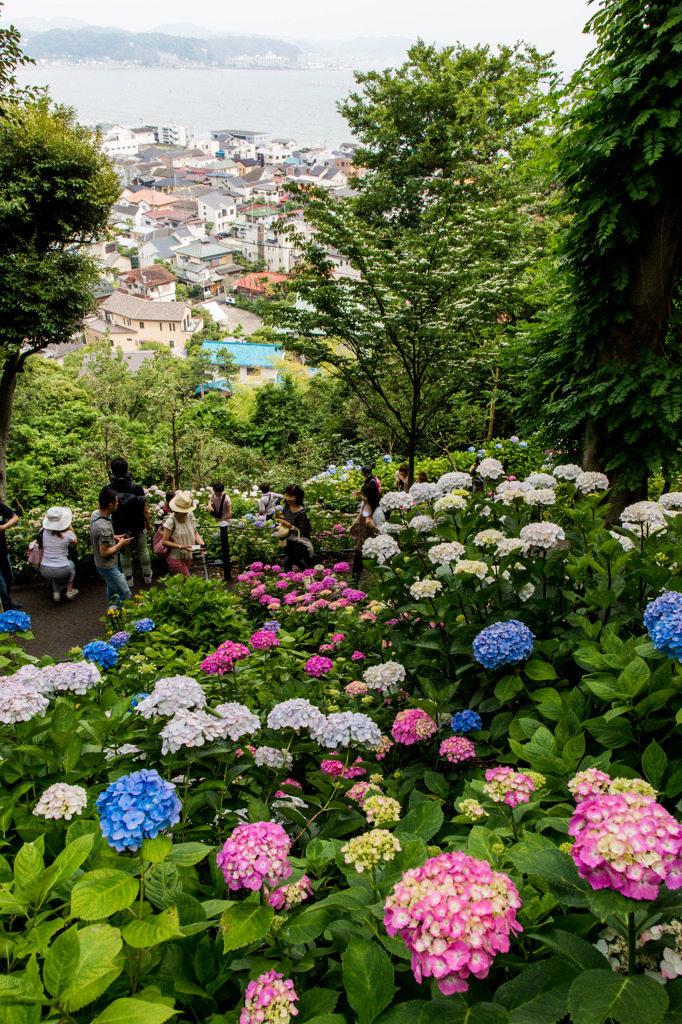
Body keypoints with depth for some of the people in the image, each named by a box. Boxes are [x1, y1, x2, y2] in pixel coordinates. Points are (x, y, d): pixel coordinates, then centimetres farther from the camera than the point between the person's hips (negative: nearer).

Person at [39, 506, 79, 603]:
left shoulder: (43, 532, -8)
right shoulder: (68, 534, -14)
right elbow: (74, 545, 9)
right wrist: (70, 528, 9)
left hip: (45, 571, 2)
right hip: (62, 571, -2)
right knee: (71, 564, 34)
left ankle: (56, 592, 25)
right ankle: (69, 592, 33)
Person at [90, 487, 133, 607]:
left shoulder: (95, 514, -7)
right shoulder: (104, 527, -36)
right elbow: (104, 553, -27)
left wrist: (113, 537, 5)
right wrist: (120, 545, -14)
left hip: (100, 564, 10)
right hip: (108, 567, -10)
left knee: (112, 590, 30)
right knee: (125, 594, 5)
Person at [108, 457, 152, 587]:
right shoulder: (137, 488, -21)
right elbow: (144, 510, -14)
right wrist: (148, 523, 3)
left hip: (120, 529, 0)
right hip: (138, 527, 0)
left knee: (125, 554, 21)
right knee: (143, 551, 22)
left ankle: (128, 578, 35)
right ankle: (147, 575, 39)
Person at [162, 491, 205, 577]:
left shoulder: (190, 515, -6)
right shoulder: (171, 521, -23)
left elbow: (195, 533, 0)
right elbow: (165, 541, -19)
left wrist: (201, 543, -19)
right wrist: (181, 546, -29)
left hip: (187, 554, 6)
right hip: (175, 556, -6)